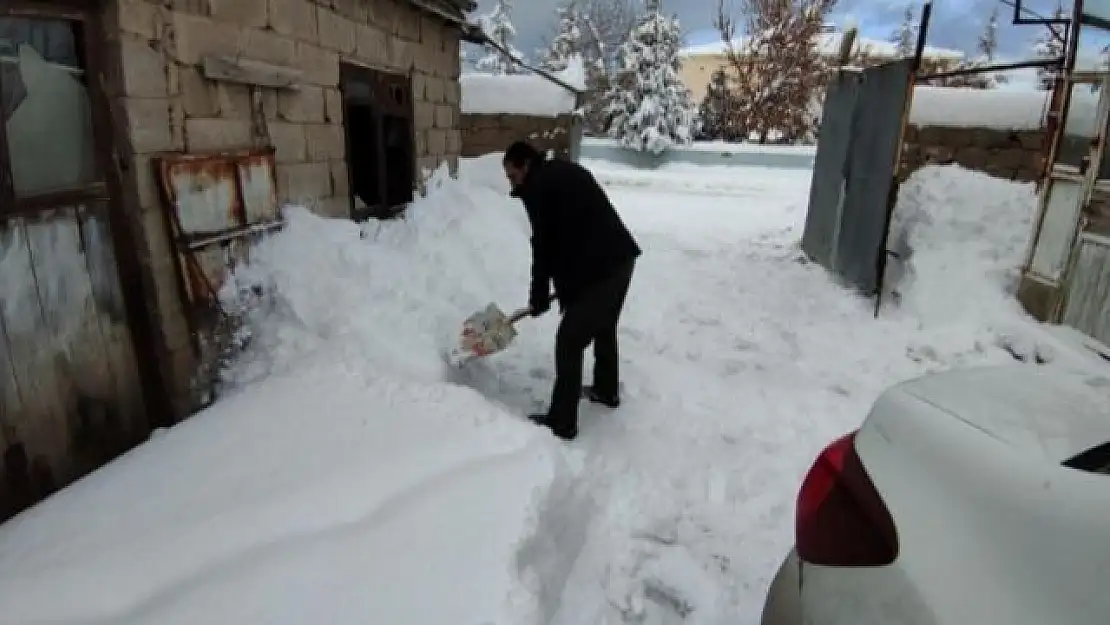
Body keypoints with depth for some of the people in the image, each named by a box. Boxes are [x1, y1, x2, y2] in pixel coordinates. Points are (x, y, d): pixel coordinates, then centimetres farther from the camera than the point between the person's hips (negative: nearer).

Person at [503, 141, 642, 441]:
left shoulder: (538, 187, -8)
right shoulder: (567, 171, 20)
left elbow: (543, 247, -8)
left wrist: (539, 298, 3)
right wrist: (568, 284, 23)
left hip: (599, 269, -10)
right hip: (620, 258, 10)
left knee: (570, 341, -1)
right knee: (604, 328, 26)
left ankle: (561, 422, 7)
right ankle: (607, 391, 45)